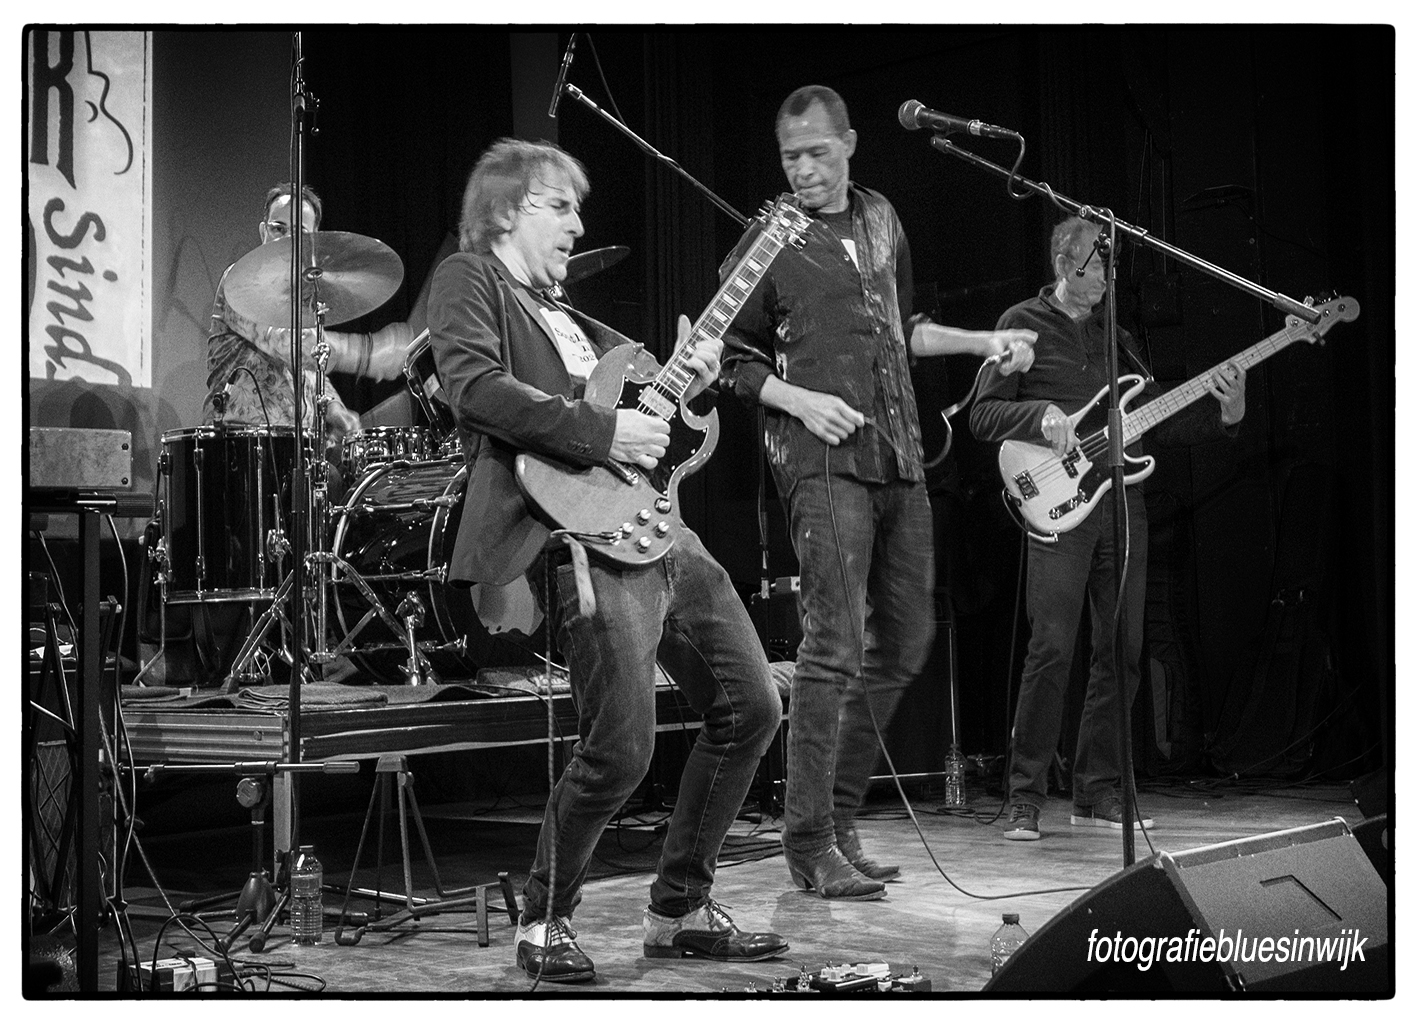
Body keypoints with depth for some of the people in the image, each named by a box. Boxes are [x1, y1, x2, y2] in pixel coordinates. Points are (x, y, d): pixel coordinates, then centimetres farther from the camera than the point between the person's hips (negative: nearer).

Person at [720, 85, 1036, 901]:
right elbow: (732, 359, 1)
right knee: (835, 646, -12)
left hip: (900, 459, 7)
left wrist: (983, 342, 18)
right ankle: (812, 844, -5)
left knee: (906, 641, 9)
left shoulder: (881, 219, 15)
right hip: (824, 463, -7)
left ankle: (840, 813, 20)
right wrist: (799, 401, -13)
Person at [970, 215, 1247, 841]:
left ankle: (1098, 794, 13)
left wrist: (1223, 414, 4)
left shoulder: (1113, 334, 20)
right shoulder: (1024, 324, 4)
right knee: (1052, 649, -12)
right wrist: (1042, 416, -18)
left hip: (1123, 505, 6)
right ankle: (1025, 799, -4)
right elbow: (982, 414, -2)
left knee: (1123, 651, 3)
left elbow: (1153, 421, 18)